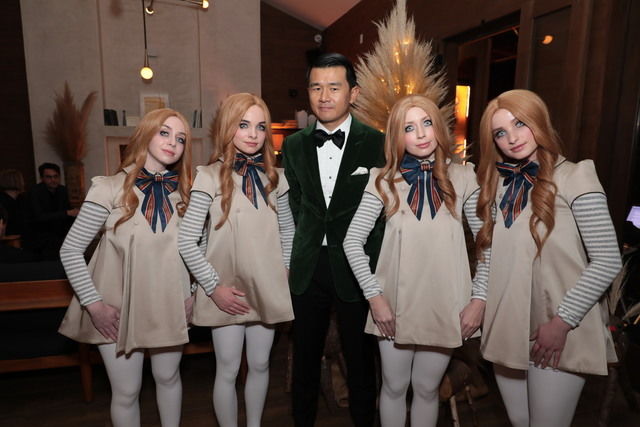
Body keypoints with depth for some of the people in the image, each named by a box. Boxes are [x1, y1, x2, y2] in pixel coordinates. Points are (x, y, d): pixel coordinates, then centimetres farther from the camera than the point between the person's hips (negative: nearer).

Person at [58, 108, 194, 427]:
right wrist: (94, 304, -10)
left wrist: (194, 292, 0)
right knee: (126, 392, 12)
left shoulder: (185, 192, -1)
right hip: (118, 309, -2)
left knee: (168, 377, 20)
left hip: (170, 306, 3)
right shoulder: (110, 189, -11)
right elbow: (70, 250, -7)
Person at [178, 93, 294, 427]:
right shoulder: (210, 176, -9)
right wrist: (214, 287, -12)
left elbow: (288, 230, 12)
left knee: (260, 365, 17)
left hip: (267, 289, 4)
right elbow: (186, 241, -11)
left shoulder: (273, 177, 4)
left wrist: (283, 271, 4)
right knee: (228, 371, 10)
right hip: (227, 293, -3)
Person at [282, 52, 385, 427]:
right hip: (308, 266, 3)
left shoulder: (378, 144, -6)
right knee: (305, 355, 17)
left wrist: (376, 264, -5)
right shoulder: (294, 146, 5)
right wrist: (309, 242, 7)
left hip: (357, 266, -3)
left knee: (360, 358, 12)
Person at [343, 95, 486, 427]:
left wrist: (480, 300, -4)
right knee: (394, 387, 17)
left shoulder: (463, 177, -3)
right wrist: (374, 296, -10)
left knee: (426, 388, 18)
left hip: (447, 307, 1)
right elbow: (352, 242, -5)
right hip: (394, 305, 0)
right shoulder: (384, 180, -5)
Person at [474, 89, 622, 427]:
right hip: (506, 330, 5)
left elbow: (607, 261, -13)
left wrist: (562, 322, -15)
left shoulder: (574, 177, -10)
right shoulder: (498, 183, 7)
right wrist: (481, 301, 1)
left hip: (557, 334, -5)